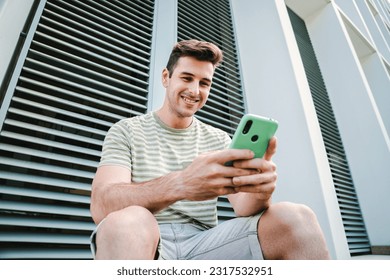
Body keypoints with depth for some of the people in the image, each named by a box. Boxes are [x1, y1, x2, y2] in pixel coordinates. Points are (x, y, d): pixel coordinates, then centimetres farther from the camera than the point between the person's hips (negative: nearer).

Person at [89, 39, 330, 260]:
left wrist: (260, 191, -27)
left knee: (295, 219, -22)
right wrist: (179, 184, -35)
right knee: (128, 222, -37)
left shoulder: (219, 139, 9)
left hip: (204, 245, 2)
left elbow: (244, 207, -2)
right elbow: (101, 206, -16)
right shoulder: (126, 131, 0)